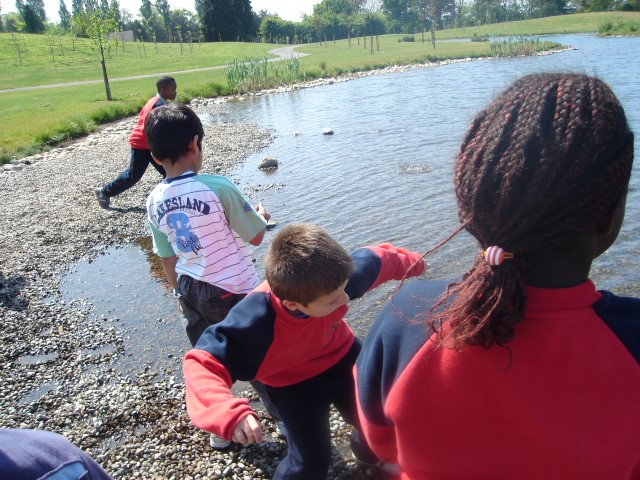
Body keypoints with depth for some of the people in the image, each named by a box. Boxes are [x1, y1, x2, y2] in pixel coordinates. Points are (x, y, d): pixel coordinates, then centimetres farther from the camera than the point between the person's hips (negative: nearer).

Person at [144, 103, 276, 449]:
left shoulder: (155, 202, -3)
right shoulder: (217, 187, -21)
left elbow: (167, 258, 7)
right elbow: (255, 237, -13)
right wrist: (261, 215, 9)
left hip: (191, 291, 6)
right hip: (233, 291, -5)